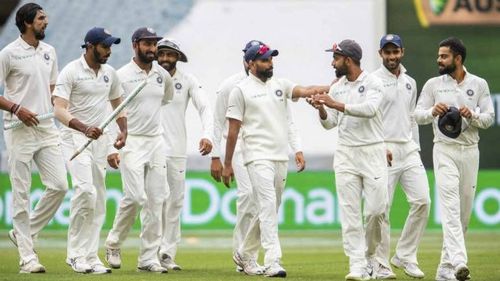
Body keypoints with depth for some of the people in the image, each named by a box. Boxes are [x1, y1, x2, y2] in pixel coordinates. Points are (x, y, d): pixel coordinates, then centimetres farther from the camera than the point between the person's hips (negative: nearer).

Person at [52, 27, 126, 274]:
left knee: (98, 199, 4)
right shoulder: (70, 72, -11)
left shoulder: (109, 73, 9)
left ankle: (89, 257, 9)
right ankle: (75, 254, -15)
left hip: (100, 140, 7)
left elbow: (118, 104, 23)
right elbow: (59, 109, -20)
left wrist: (123, 131, 5)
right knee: (86, 190, -23)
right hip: (75, 137, -7)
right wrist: (84, 128, -35)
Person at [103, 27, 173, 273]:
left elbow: (168, 99, 30)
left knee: (156, 200, 1)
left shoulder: (163, 75, 9)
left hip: (156, 142, 5)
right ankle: (113, 243, 7)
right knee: (134, 196, -15)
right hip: (130, 143, -5)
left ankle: (149, 258, 5)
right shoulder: (122, 76, -7)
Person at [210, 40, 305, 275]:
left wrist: (297, 150, -3)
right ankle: (245, 256, -17)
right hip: (241, 147, -4)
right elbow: (218, 123, 4)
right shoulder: (230, 86, 0)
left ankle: (246, 257, 10)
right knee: (249, 194, -21)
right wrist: (215, 157, 0)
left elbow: (288, 121, 9)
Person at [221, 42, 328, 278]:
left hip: (281, 158, 6)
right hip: (258, 158, -6)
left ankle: (243, 254, 29)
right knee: (268, 206, -16)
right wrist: (227, 165, -2)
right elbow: (233, 130, -2)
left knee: (269, 210, 13)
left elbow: (306, 91, -5)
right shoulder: (241, 90, -2)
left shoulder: (280, 85, 12)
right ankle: (273, 262, -21)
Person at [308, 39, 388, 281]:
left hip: (373, 152, -4)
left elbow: (369, 109, -23)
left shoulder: (372, 83, -5)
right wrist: (322, 109, -9)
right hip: (346, 153, 4)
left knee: (376, 209, -7)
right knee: (350, 212, -4)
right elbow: (329, 123, 12)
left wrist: (337, 105, -26)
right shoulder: (336, 88, 11)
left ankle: (370, 254, 15)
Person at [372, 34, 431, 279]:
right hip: (383, 151, -6)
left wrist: (416, 150, 17)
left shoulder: (410, 83, 17)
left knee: (422, 201, -5)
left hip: (408, 149, 6)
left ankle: (405, 256, 6)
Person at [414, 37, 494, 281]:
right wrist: (433, 111, -17)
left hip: (470, 151, 2)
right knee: (450, 204, -19)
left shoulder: (479, 85, 5)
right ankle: (458, 261, -32)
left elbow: (489, 118, 4)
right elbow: (418, 115, 4)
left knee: (464, 211, 4)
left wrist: (471, 115, -16)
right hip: (444, 149, -2)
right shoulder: (433, 85, 5)